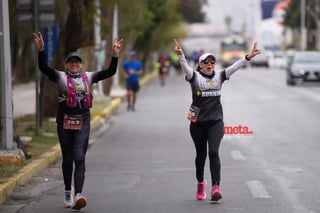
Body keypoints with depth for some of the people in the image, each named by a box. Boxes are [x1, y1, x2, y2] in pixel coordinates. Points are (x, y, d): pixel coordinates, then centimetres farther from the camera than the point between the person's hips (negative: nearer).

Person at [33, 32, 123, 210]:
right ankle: (68, 193, 26)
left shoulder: (89, 77, 10)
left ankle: (78, 195, -23)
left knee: (79, 158, -12)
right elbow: (43, 68, -11)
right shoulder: (60, 77, 3)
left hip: (83, 123, 0)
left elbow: (111, 71, 8)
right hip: (65, 122, 0)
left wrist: (115, 55, -4)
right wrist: (41, 51, -24)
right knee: (67, 159, 9)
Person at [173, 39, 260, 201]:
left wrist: (248, 57, -20)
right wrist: (180, 55, -40)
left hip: (216, 121, 0)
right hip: (198, 122, 0)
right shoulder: (195, 77, -2)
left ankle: (215, 187, -22)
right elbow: (185, 67, -20)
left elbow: (234, 67, -5)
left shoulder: (219, 76, 5)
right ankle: (201, 183, 36)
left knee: (214, 152, -15)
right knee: (201, 154, 12)